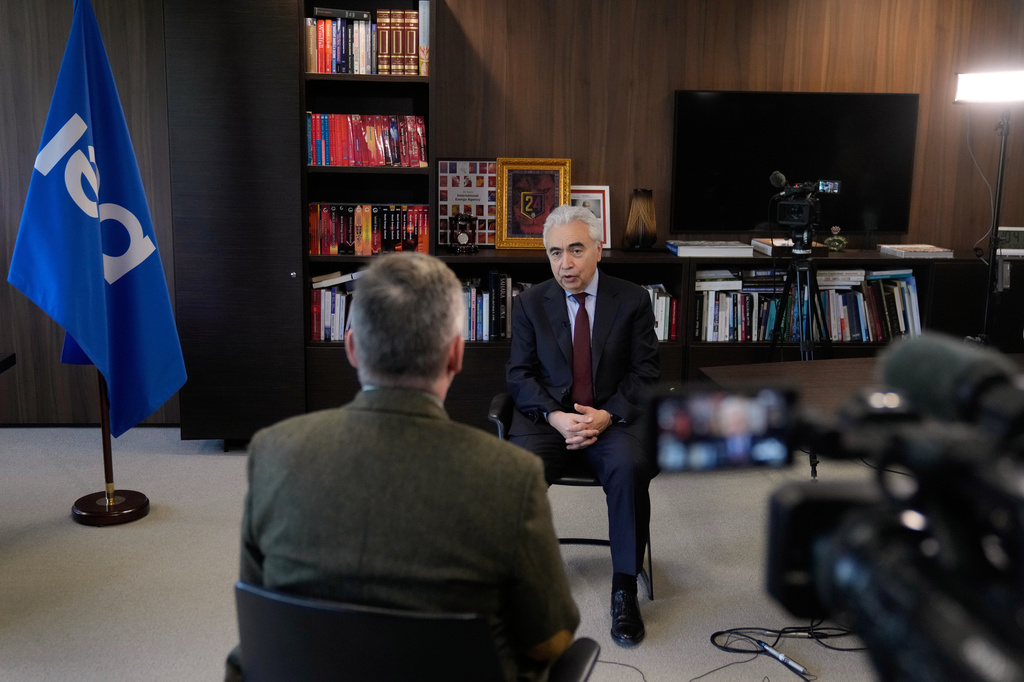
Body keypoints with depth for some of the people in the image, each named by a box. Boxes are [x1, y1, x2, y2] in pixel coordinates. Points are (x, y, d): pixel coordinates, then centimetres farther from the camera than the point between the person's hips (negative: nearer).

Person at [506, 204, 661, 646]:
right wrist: (555, 416, -16)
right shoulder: (530, 303, 6)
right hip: (548, 417, 1)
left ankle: (624, 588, -17)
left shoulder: (632, 300, 4)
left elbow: (646, 372, 2)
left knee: (631, 469, -33)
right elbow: (520, 375, 3)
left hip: (613, 417, -1)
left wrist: (606, 416, -15)